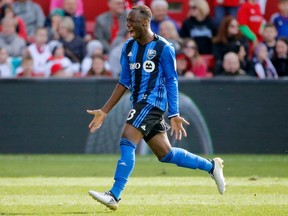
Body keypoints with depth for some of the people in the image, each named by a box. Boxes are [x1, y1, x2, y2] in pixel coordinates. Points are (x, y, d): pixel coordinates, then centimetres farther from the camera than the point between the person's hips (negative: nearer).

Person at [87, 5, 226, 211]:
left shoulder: (163, 48, -8)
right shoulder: (129, 47, 11)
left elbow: (171, 82, -7)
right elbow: (124, 83, 16)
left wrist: (174, 115, -12)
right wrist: (104, 111, 13)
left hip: (152, 102, -8)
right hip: (140, 104, 8)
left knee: (127, 142, -20)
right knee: (165, 154, 11)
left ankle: (114, 196, -23)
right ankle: (211, 166, 27)